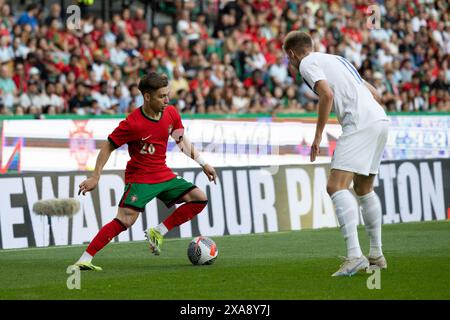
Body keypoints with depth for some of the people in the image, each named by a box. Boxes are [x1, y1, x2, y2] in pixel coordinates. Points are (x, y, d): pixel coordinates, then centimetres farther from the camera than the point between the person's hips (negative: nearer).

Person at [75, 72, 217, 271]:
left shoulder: (171, 114, -2)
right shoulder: (132, 123, -21)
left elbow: (181, 140, 16)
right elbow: (109, 146, -11)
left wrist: (202, 163, 14)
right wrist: (95, 177, -12)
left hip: (163, 175, 7)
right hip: (139, 178, -7)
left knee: (199, 199, -2)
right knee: (124, 220, -22)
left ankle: (158, 233, 1)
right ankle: (84, 260, -20)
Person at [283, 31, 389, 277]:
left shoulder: (307, 63, 4)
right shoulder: (336, 60, 30)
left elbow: (327, 94, -14)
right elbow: (375, 94, 28)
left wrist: (318, 136, -9)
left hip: (360, 124, -9)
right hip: (380, 120, 9)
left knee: (336, 186, -14)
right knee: (363, 189, 21)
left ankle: (354, 256, -26)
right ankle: (376, 256, 24)